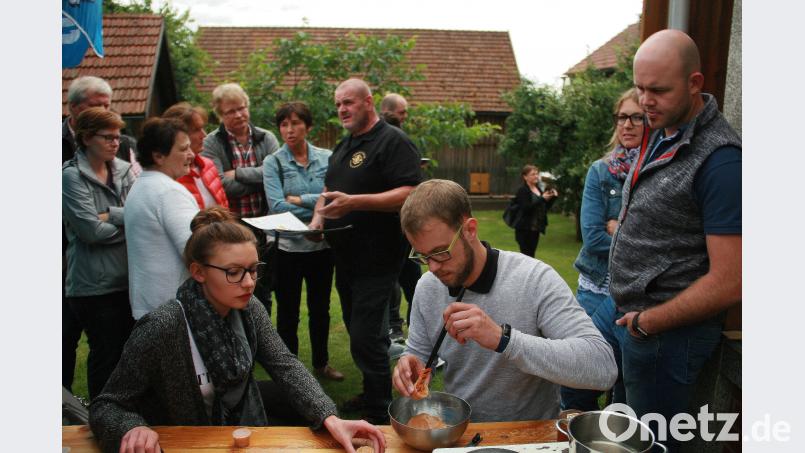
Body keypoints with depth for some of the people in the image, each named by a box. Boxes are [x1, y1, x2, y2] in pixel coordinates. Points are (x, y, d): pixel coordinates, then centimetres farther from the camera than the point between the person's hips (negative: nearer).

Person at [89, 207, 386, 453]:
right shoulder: (162, 328, -30)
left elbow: (285, 365, -16)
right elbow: (106, 407, -22)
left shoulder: (250, 309, -12)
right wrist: (133, 429, -45)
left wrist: (330, 418, -30)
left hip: (242, 420, 6)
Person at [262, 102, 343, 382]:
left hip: (322, 245, 2)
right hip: (288, 247, -2)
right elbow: (277, 207, -17)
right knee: (288, 312, 11)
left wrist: (299, 199, -17)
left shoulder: (326, 158, 1)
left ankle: (321, 363, 36)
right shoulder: (273, 163, -5)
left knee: (320, 308, 17)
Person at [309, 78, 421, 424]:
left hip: (377, 260, -9)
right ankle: (371, 394, 34)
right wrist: (318, 218, 4)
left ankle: (380, 414, 7)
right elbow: (329, 189, 26)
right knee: (358, 331, 17)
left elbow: (409, 194, -22)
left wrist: (353, 202, -28)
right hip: (346, 258, 9)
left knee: (365, 338, -8)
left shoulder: (393, 141, -11)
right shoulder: (343, 146, 17)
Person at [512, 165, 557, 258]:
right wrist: (542, 198, -23)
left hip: (535, 229, 7)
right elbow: (526, 208, -21)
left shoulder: (538, 189, 12)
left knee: (531, 255, 11)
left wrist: (553, 197, 0)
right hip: (524, 229, -7)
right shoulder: (522, 191, -10)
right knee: (526, 255, -7)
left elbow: (545, 208, 14)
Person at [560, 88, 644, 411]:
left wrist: (616, 226, -12)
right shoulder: (600, 171, 2)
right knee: (577, 390, 6)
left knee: (629, 389, 13)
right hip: (597, 290, 2)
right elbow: (592, 236, -7)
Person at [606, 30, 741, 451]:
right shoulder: (662, 135, 6)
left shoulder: (719, 160, -21)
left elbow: (729, 283, -22)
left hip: (667, 334, -8)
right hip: (629, 315, 8)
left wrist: (646, 322, -14)